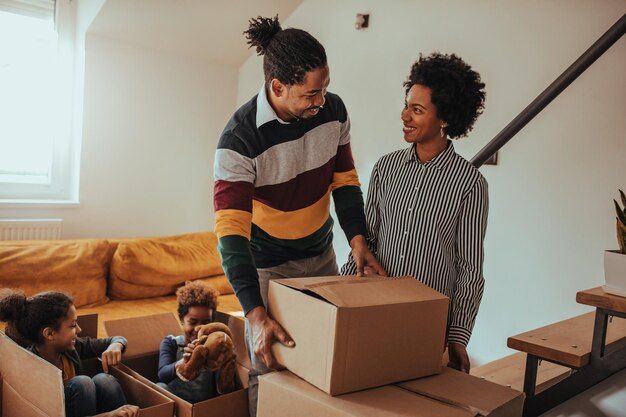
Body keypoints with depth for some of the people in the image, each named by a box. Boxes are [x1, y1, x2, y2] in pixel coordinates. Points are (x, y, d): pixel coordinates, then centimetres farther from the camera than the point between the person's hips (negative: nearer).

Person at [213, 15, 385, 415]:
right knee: (269, 366, 3)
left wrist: (358, 239, -12)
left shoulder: (333, 110, -12)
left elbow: (344, 178, 1)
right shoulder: (240, 138, -27)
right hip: (268, 263, -4)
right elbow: (231, 230, -31)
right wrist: (256, 315, -37)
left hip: (321, 253, 5)